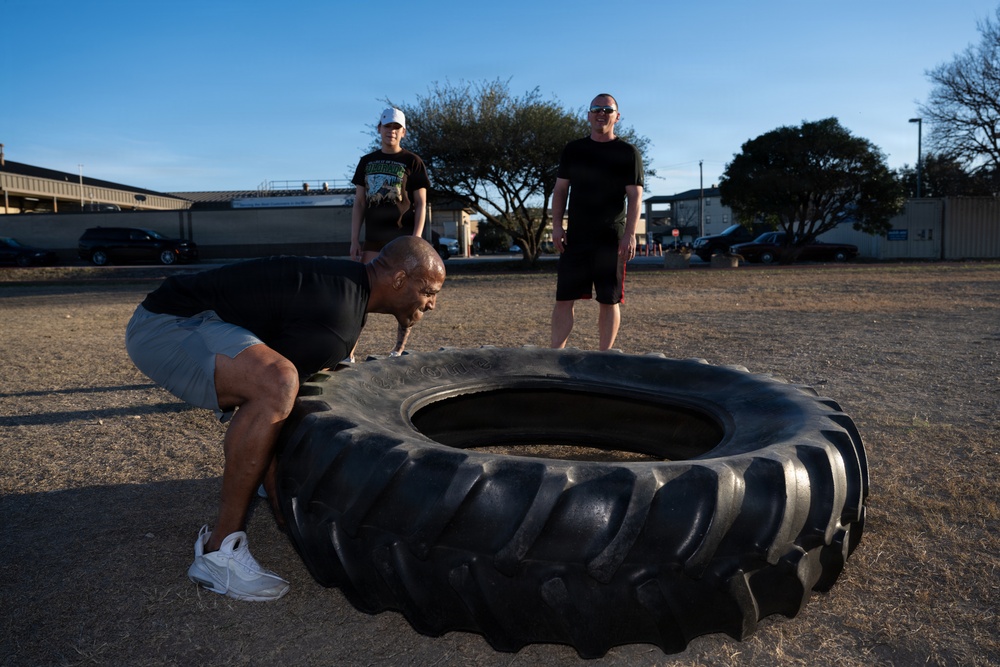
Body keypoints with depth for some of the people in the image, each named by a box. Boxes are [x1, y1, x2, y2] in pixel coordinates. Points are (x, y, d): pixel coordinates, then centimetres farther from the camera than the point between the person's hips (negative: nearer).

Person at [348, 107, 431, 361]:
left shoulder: (412, 161, 2)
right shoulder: (367, 162, 12)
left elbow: (421, 204, -2)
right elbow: (359, 203, 11)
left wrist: (416, 239, -12)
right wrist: (354, 240, 3)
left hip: (403, 238, -3)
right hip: (374, 240, 3)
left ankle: (399, 349, 11)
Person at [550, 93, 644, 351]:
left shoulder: (628, 153, 3)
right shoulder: (572, 150, 12)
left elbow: (634, 197, -2)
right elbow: (560, 190, 13)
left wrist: (629, 234, -13)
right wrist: (557, 226, 0)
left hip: (612, 241, -2)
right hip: (575, 237, 3)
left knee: (608, 301, 2)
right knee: (564, 298, 0)